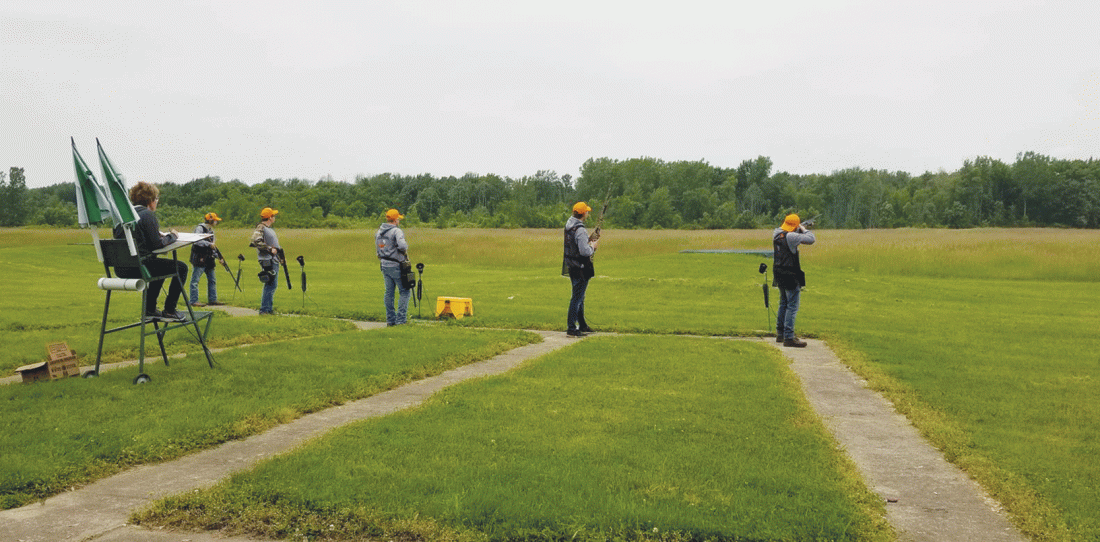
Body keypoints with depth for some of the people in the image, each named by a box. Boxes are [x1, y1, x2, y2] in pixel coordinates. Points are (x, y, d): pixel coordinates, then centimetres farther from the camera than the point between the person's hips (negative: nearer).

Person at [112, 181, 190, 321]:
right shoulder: (147, 215, -10)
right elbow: (157, 244, -13)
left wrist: (161, 236, 21)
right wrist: (172, 236, 5)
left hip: (120, 269, 9)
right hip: (137, 267, -9)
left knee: (160, 266, 35)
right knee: (181, 267, 4)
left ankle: (150, 310, 32)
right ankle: (169, 311, 6)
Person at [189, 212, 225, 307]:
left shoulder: (211, 231, 18)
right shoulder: (200, 228, -7)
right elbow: (196, 241, -22)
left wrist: (219, 257, 15)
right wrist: (209, 244, -26)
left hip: (208, 259, 9)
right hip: (199, 258, -9)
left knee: (212, 279, 10)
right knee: (195, 280, -5)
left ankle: (212, 300, 17)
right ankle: (194, 301, -4)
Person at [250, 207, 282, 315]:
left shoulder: (270, 229, 20)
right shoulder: (260, 228, -10)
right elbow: (256, 241, -25)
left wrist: (280, 256, 20)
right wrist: (270, 249, -24)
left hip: (274, 261, 10)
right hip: (267, 261, -10)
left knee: (273, 285, 13)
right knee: (270, 285, -10)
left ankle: (269, 308, 21)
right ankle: (264, 310, -7)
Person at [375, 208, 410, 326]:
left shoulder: (379, 232, 11)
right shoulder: (396, 231, -15)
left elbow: (378, 247, 16)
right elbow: (402, 246, -29)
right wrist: (404, 251, -8)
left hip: (384, 265, 8)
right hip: (395, 266, -7)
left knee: (389, 292, 12)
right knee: (405, 291, 1)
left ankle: (390, 319, 15)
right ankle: (401, 319, -3)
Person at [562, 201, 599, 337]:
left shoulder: (569, 224, 7)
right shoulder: (580, 230, -23)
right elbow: (585, 252, -26)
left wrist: (588, 243, 11)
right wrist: (593, 246, -7)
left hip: (571, 265, 10)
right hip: (580, 268, -10)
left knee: (579, 296, 19)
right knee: (577, 297, -3)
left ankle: (582, 325, 30)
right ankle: (571, 328, 0)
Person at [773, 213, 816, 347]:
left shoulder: (776, 234, 4)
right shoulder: (791, 236, -20)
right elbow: (811, 239, -17)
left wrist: (799, 230, 12)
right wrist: (804, 229, -1)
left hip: (779, 274, 9)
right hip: (790, 276, -9)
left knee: (783, 304, 20)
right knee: (792, 306, -5)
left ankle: (780, 334, 27)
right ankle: (789, 337, -6)